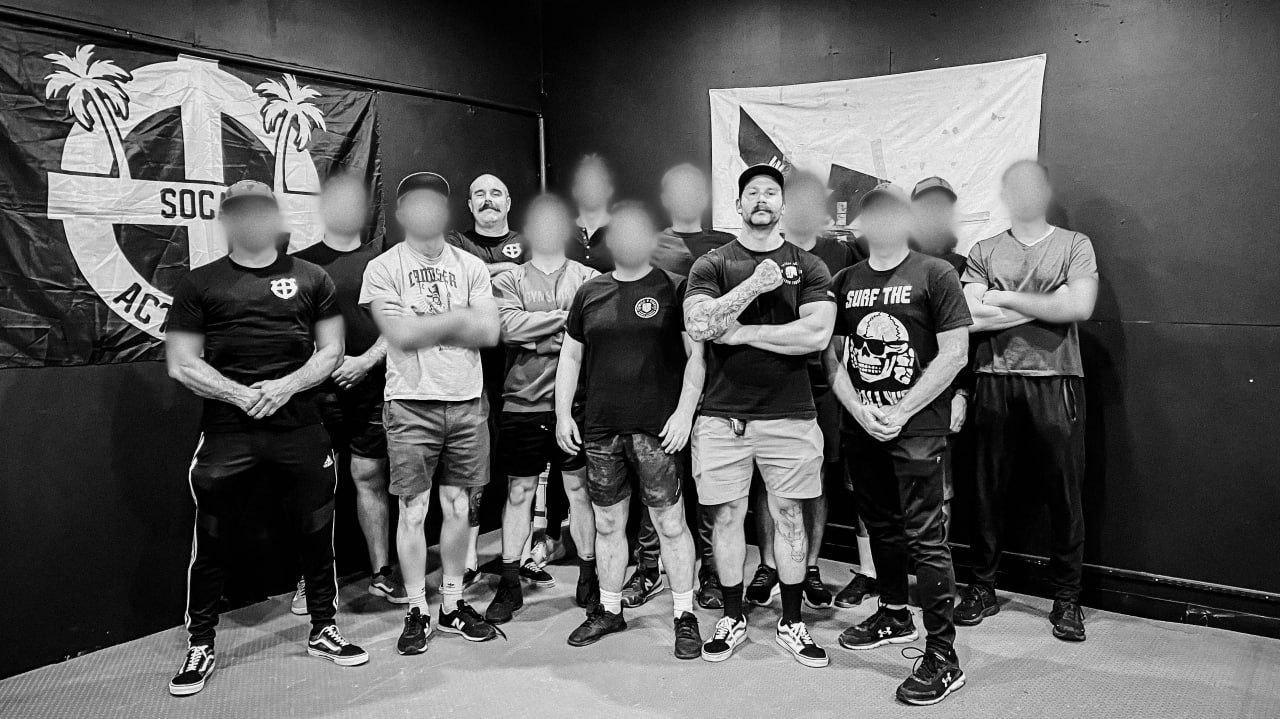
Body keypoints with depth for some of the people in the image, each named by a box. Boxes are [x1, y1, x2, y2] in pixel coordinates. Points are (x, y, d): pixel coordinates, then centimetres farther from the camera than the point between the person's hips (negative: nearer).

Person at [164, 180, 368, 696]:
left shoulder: (310, 279, 9)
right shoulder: (199, 284, 5)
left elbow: (331, 351, 7)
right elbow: (182, 365, 2)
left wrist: (287, 385, -10)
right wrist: (241, 395, -11)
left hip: (299, 427, 1)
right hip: (226, 433, -1)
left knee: (316, 532, 8)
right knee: (211, 541, 6)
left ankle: (323, 631, 26)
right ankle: (200, 647, 22)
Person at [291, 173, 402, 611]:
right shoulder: (302, 263, 5)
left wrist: (366, 360, -9)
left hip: (369, 388, 1)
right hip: (317, 390, -1)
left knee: (370, 477, 6)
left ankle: (381, 573, 16)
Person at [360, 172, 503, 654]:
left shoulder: (471, 267, 9)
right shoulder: (383, 267, 1)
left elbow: (489, 332, -2)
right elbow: (401, 334, -12)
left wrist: (425, 325, -7)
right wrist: (457, 317, -5)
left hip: (467, 402, 3)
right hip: (411, 403, -3)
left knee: (459, 508, 8)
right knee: (413, 511, 2)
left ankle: (452, 605, 22)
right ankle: (417, 611, 15)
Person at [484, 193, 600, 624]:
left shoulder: (588, 278, 9)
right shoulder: (508, 281, 9)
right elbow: (509, 327, -9)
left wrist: (537, 339, -11)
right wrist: (566, 316, -10)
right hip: (523, 400, 0)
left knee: (580, 489, 6)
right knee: (519, 492, 7)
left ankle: (589, 578, 18)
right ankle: (509, 584, 17)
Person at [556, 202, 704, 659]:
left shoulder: (674, 289, 0)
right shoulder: (590, 293, 12)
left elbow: (697, 354, -3)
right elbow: (570, 357, 17)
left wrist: (684, 412, -11)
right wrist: (562, 414, 10)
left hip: (657, 428, -4)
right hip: (601, 430, 4)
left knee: (670, 523, 1)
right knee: (607, 524, 12)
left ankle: (685, 616, 14)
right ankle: (609, 610, 27)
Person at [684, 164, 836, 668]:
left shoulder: (808, 267, 5)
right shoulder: (712, 264, 5)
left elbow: (817, 334, -10)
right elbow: (697, 325, -11)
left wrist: (741, 332, -10)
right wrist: (754, 285, -15)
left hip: (789, 414, 0)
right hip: (723, 414, 0)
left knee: (789, 517, 7)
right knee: (727, 516, 7)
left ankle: (791, 623, 21)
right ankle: (732, 618, 24)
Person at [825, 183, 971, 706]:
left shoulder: (935, 275, -3)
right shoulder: (844, 282, 10)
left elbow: (954, 353, -7)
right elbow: (831, 354, 9)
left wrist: (901, 413, -12)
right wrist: (859, 409, -7)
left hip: (918, 428, -5)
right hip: (861, 428, 5)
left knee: (924, 536, -6)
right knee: (881, 526, 17)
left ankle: (943, 656, 1)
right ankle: (894, 616, 36)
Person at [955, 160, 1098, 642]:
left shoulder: (1074, 245, 8)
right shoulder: (983, 253, 11)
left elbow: (1081, 307, -9)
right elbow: (972, 317, -3)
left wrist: (1008, 299, -6)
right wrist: (1046, 304, -5)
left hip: (1056, 381, -1)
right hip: (996, 382, 1)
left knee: (1064, 492, 3)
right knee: (988, 489, 6)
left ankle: (1067, 597, 16)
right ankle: (983, 588, 19)